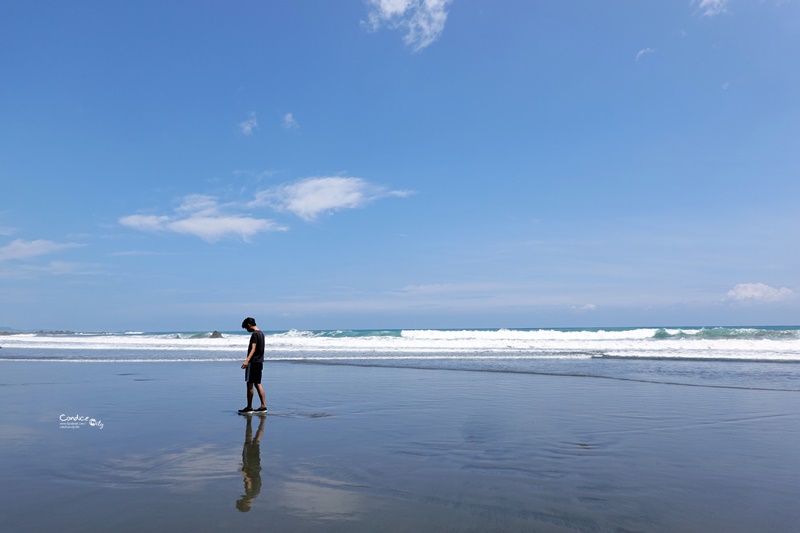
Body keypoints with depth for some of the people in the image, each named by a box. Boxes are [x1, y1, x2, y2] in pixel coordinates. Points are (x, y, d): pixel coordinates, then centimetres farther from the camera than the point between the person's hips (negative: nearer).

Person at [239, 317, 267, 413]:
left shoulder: (254, 334, -14)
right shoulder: (261, 333, 15)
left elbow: (253, 349, -24)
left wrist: (247, 360, -34)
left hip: (253, 362, -9)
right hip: (259, 362, 9)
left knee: (250, 384, -1)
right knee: (257, 384, 11)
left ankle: (249, 407, 5)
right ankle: (263, 406, 7)